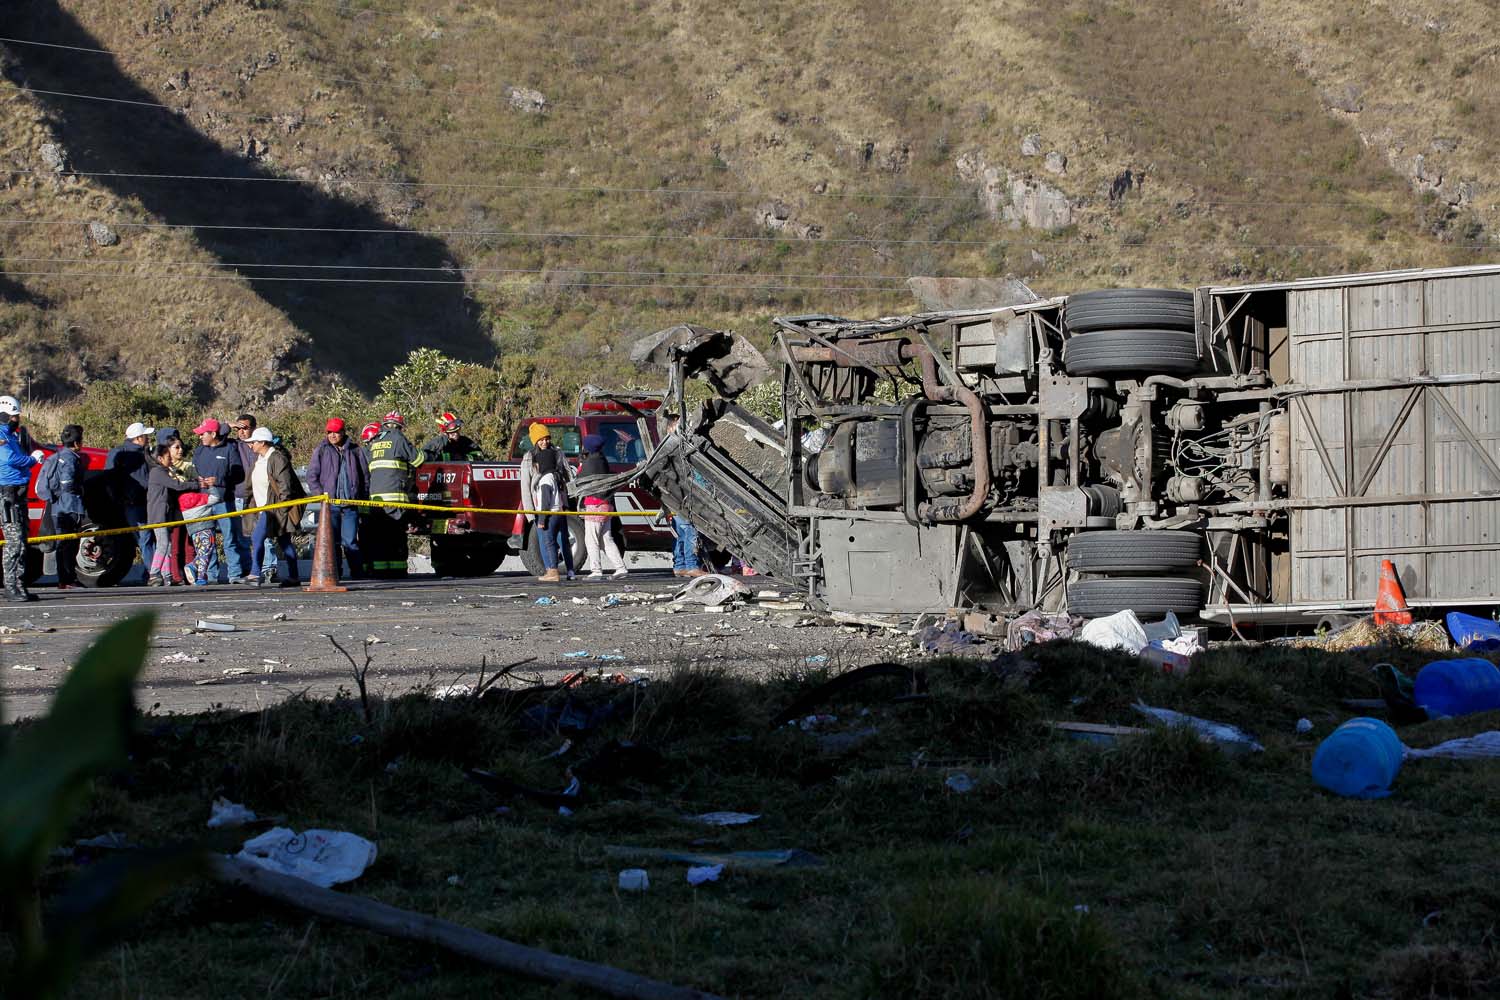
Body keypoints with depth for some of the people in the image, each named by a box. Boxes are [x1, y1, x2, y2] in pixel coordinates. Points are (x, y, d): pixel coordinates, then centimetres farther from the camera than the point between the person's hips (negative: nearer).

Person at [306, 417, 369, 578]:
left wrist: (363, 497, 7)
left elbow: (365, 476, 14)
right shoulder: (321, 450, 7)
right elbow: (311, 476, 6)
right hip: (329, 503, 0)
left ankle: (357, 571, 2)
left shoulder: (355, 451, 9)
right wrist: (321, 495, -5)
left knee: (350, 540, -2)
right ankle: (334, 571, 6)